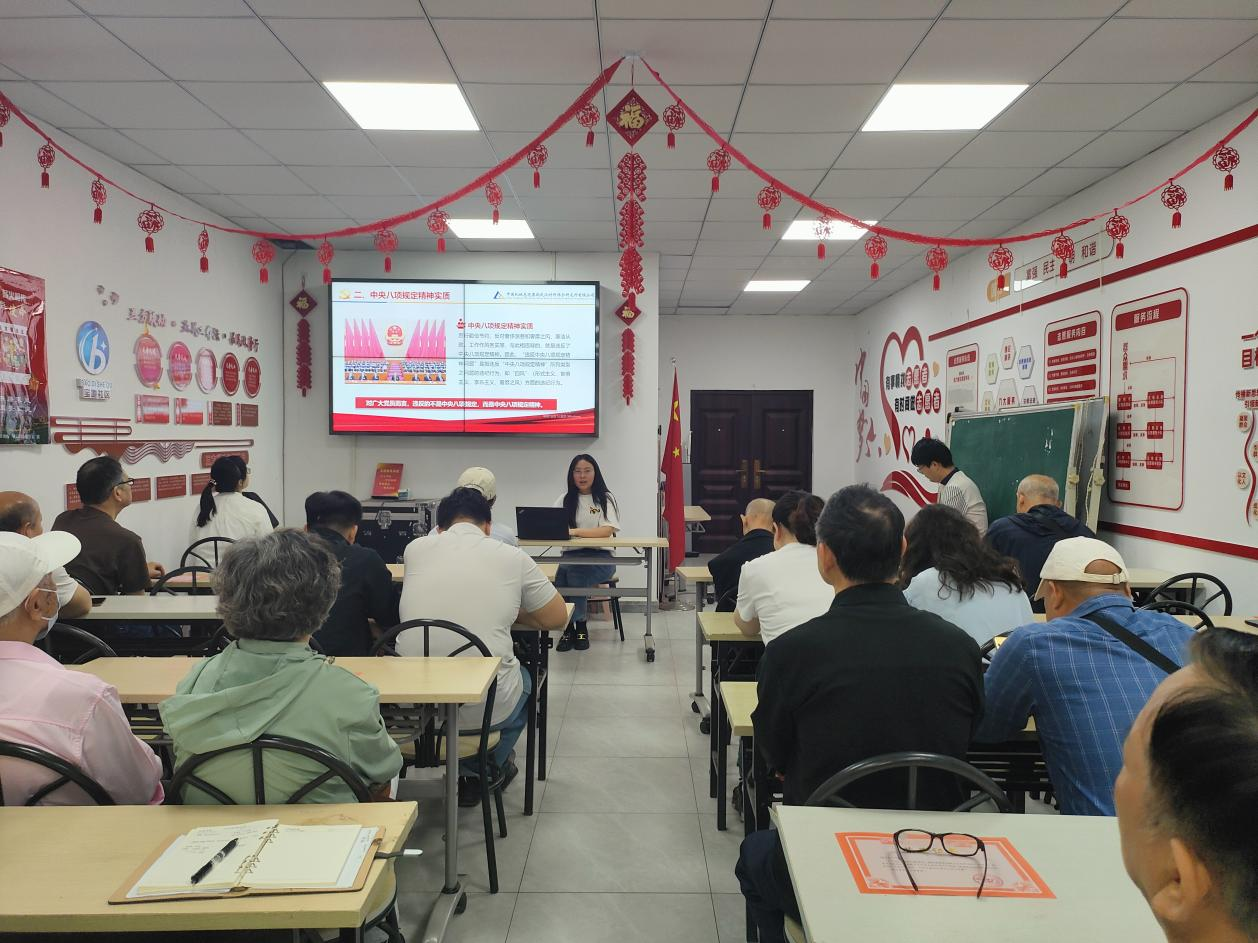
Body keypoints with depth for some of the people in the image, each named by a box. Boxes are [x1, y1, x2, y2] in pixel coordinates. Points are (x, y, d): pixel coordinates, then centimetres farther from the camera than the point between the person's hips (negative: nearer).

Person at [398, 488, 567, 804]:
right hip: (483, 706, -2)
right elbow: (557, 617, 8)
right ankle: (480, 772, 32)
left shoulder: (415, 548, 4)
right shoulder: (513, 558, -1)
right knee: (522, 677, 32)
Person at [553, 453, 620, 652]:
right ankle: (568, 628, -14)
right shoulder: (565, 500, 14)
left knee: (575, 572, -31)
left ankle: (579, 626, -13)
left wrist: (574, 531, -25)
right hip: (571, 556, 3)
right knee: (562, 572, -29)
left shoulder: (606, 499, 2)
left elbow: (607, 531, -14)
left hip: (600, 558, -3)